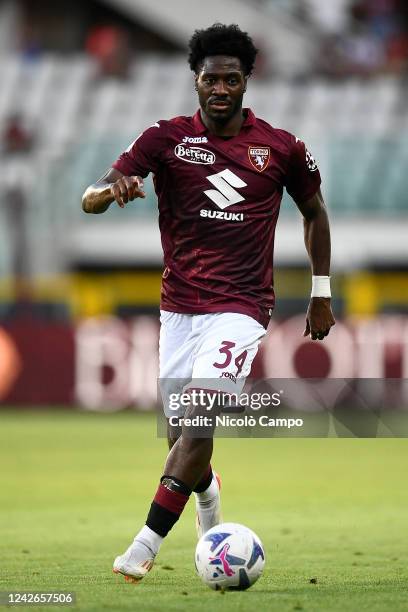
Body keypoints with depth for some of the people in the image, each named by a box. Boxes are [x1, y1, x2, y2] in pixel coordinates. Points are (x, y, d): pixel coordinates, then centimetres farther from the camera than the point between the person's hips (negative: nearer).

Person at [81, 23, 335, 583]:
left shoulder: (282, 148, 0)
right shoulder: (166, 139, -2)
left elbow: (314, 211, 17)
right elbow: (90, 201, -11)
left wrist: (321, 294, 15)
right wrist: (110, 188, -36)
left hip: (241, 308, -2)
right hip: (179, 305, 2)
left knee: (200, 420, -20)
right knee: (181, 431, 9)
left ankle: (145, 547, -21)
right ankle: (210, 499, 45)